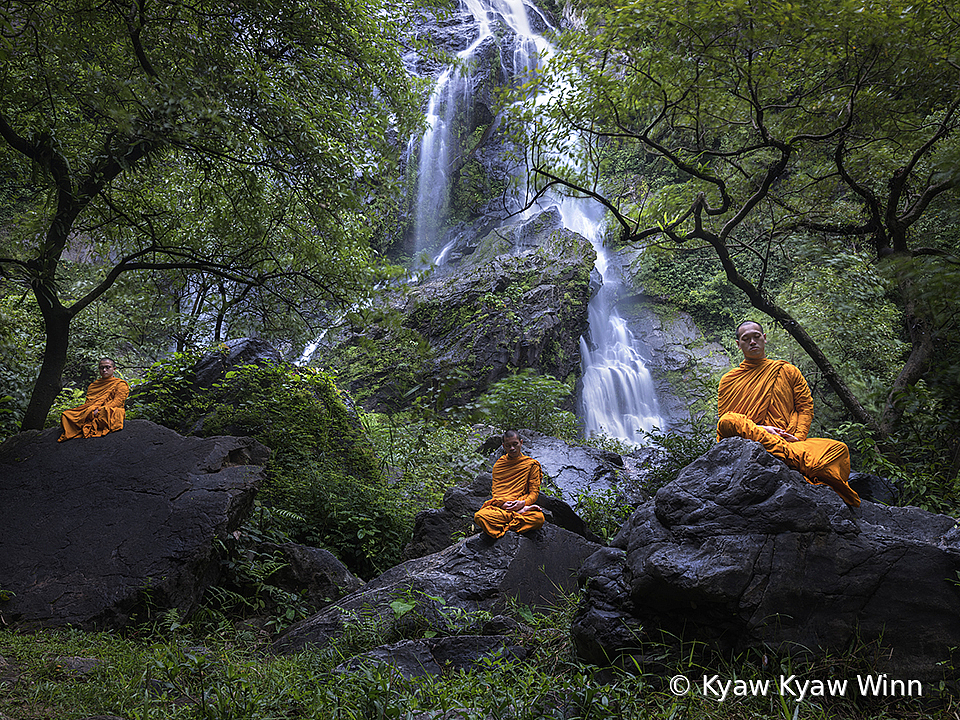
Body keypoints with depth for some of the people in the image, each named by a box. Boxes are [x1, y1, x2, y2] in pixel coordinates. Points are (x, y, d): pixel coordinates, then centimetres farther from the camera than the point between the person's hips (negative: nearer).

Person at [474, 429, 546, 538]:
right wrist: (502, 503, -7)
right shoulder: (498, 465, 17)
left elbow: (534, 492, 8)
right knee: (480, 516, -33)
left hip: (521, 505, -1)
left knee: (538, 518, -37)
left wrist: (523, 503, -12)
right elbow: (494, 490, 15)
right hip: (499, 507, 1)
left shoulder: (531, 464, 10)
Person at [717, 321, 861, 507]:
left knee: (839, 449, -23)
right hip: (748, 440, -1)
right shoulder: (729, 380, 17)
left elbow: (806, 406, 14)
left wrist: (798, 437, -5)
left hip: (789, 441, 2)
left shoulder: (787, 371, 21)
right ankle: (795, 456, -39)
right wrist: (757, 428, -10)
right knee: (728, 422, -37)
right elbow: (724, 418, 7)